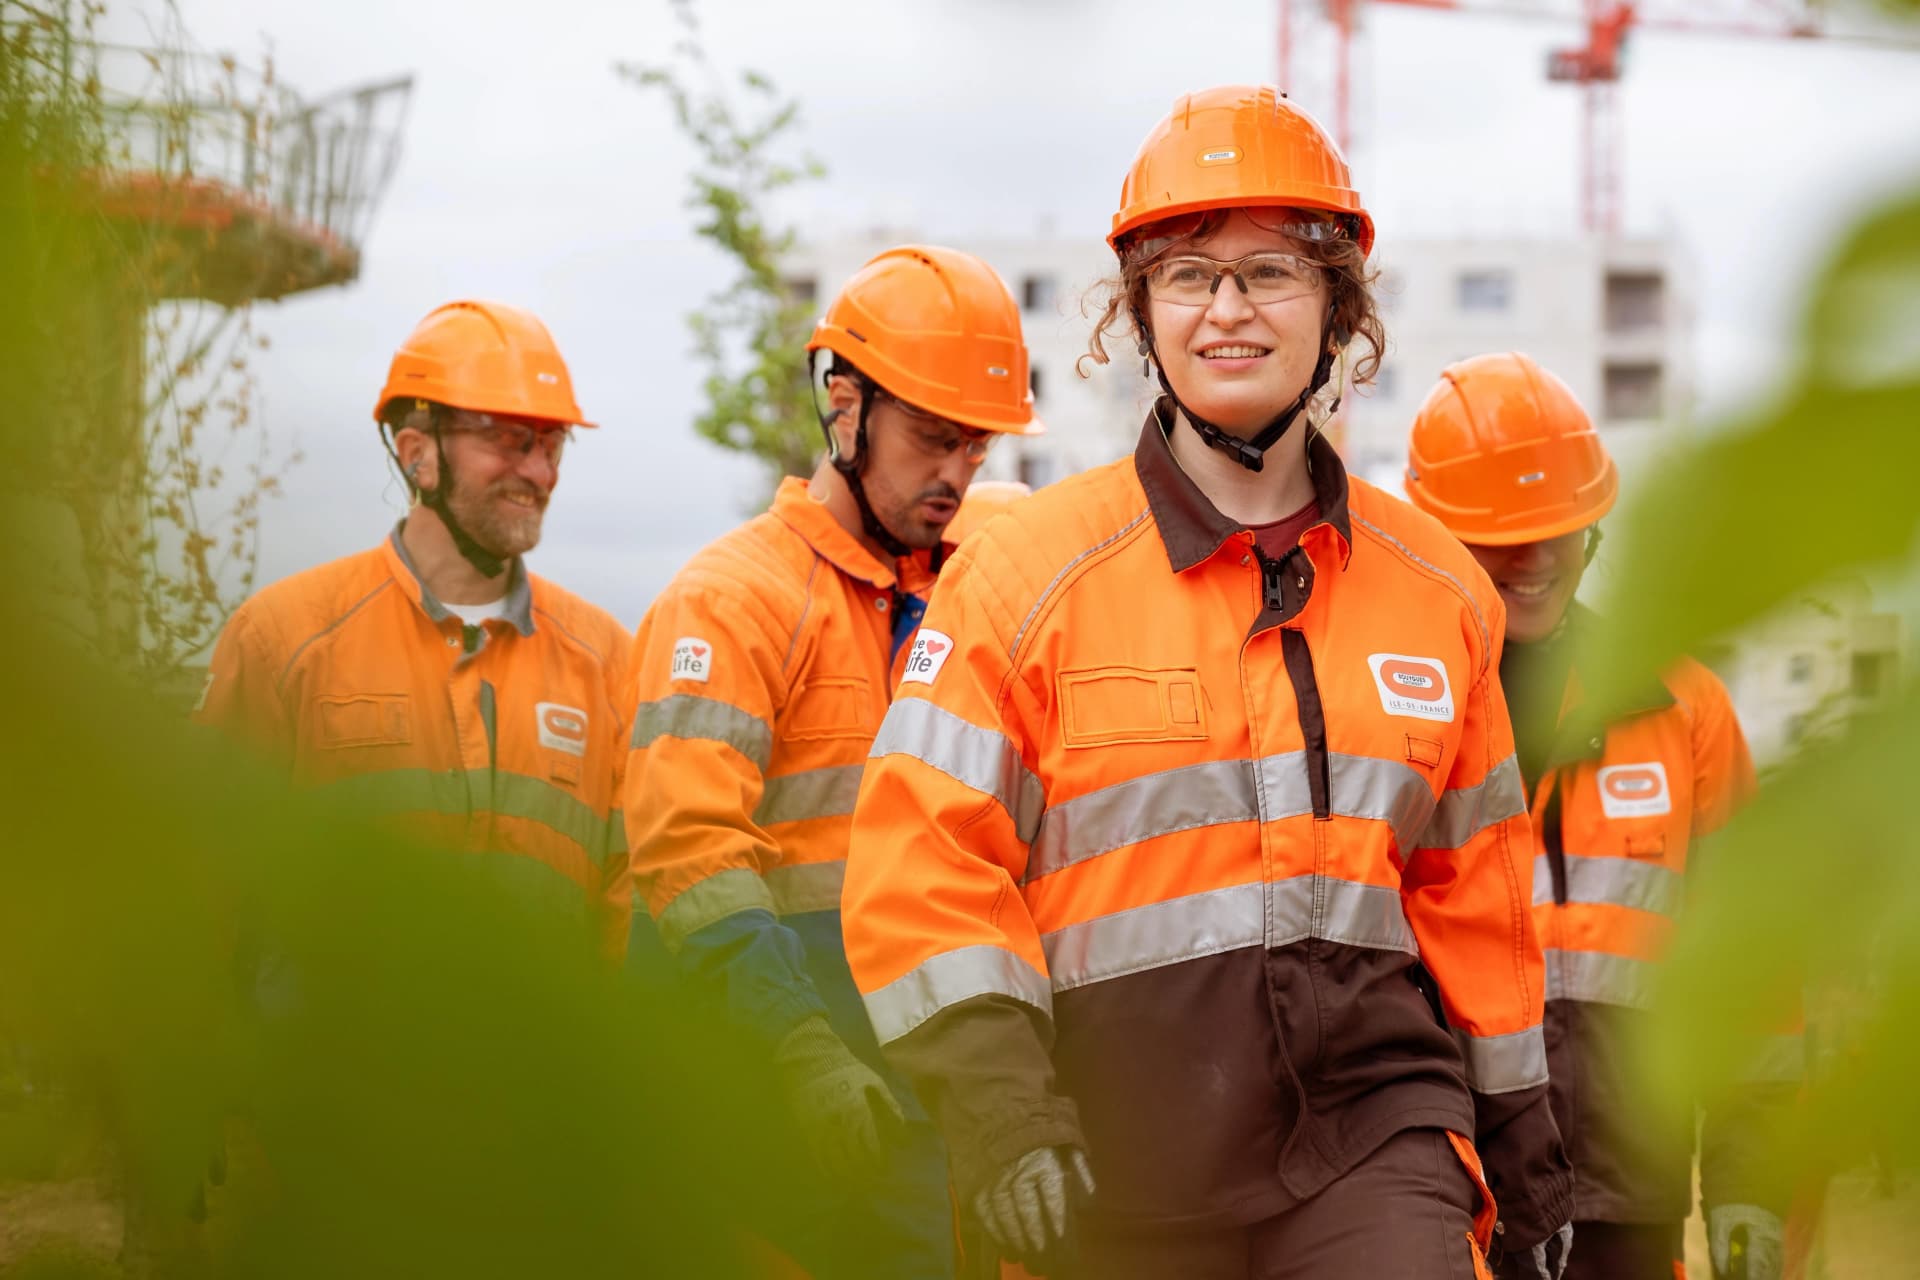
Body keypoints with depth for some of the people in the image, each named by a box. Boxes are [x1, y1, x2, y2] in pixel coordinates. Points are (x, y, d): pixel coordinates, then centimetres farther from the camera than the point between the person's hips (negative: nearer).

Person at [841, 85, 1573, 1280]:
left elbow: (1474, 888, 19)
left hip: (1375, 1131, 2)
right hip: (1120, 1153, -1)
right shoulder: (1028, 572, 0)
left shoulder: (1435, 586, 10)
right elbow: (922, 864, -4)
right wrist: (997, 1103, -15)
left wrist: (1523, 1147, 21)